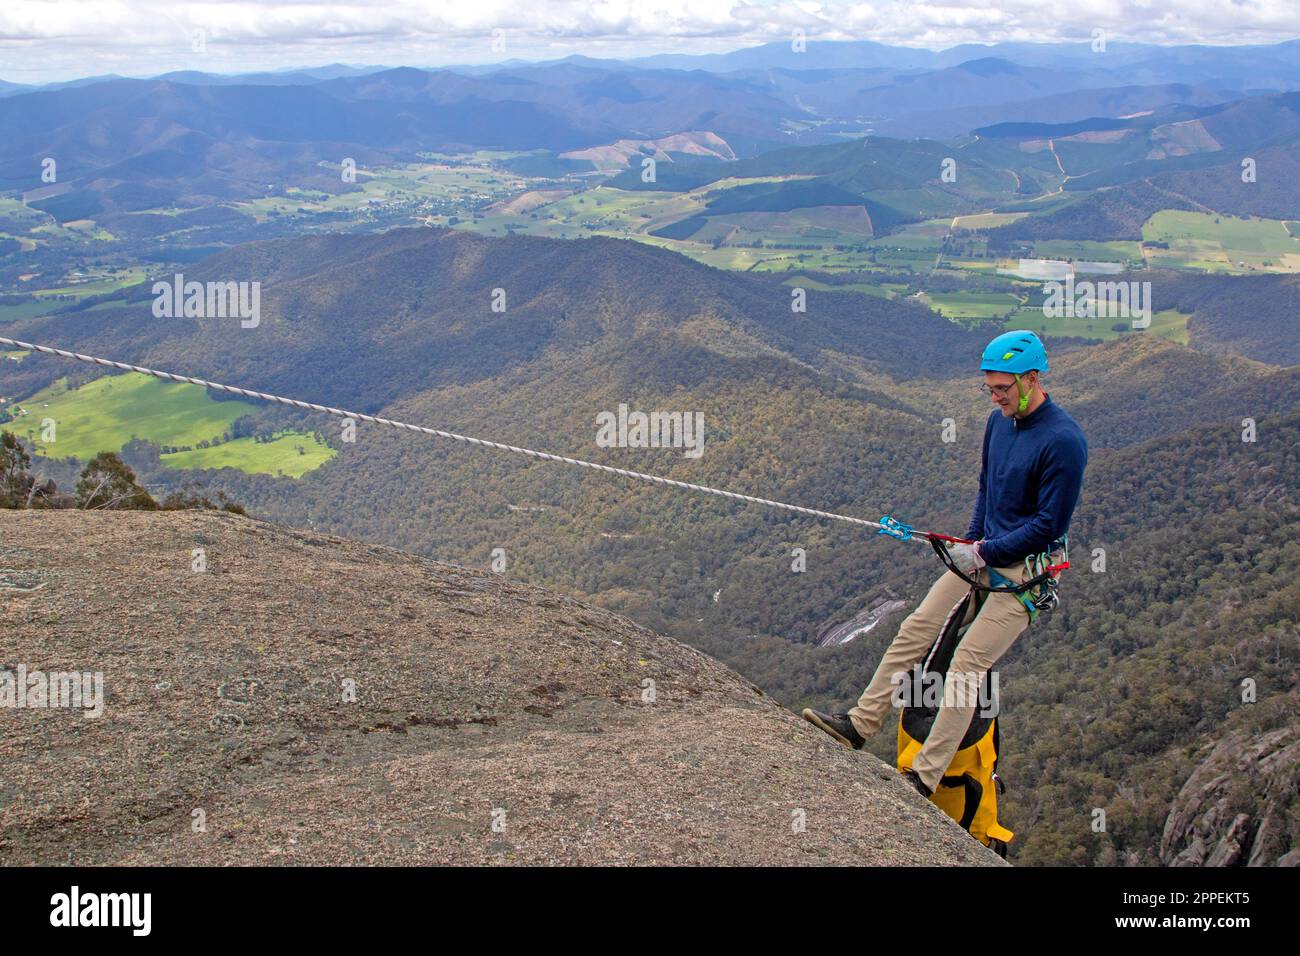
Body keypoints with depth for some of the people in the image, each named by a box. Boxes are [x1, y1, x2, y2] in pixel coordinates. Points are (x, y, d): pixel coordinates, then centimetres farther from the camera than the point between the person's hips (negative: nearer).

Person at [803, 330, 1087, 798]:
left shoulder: (1063, 441, -19)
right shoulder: (999, 421, 6)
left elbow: (1049, 524, -18)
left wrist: (984, 553, -16)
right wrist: (971, 542, 9)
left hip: (1026, 569, -8)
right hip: (986, 556, 8)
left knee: (966, 665, -12)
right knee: (915, 630, 1)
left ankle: (924, 777, -7)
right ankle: (860, 724, 7)